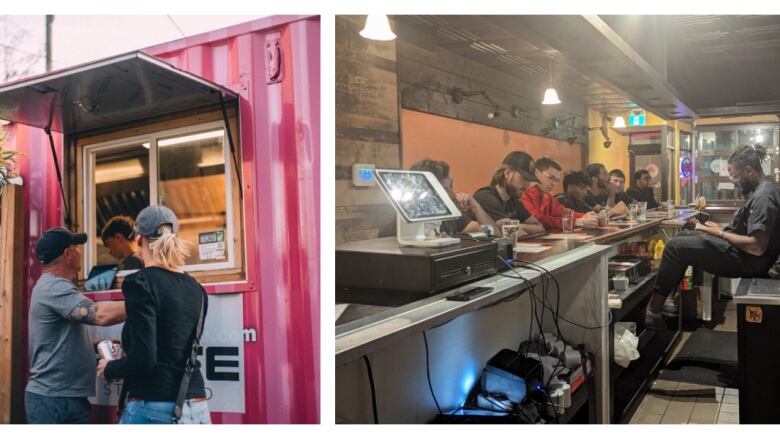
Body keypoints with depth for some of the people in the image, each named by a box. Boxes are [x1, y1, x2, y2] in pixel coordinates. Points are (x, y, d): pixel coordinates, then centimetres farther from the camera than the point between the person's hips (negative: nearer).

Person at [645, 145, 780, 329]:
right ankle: (668, 299, 6)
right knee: (684, 237, 12)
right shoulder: (762, 189, 11)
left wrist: (720, 233, -17)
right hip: (742, 252, 11)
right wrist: (719, 230, 2)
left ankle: (653, 310, -8)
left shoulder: (763, 197, -21)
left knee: (676, 246, -13)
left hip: (748, 260, -11)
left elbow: (757, 246, -28)